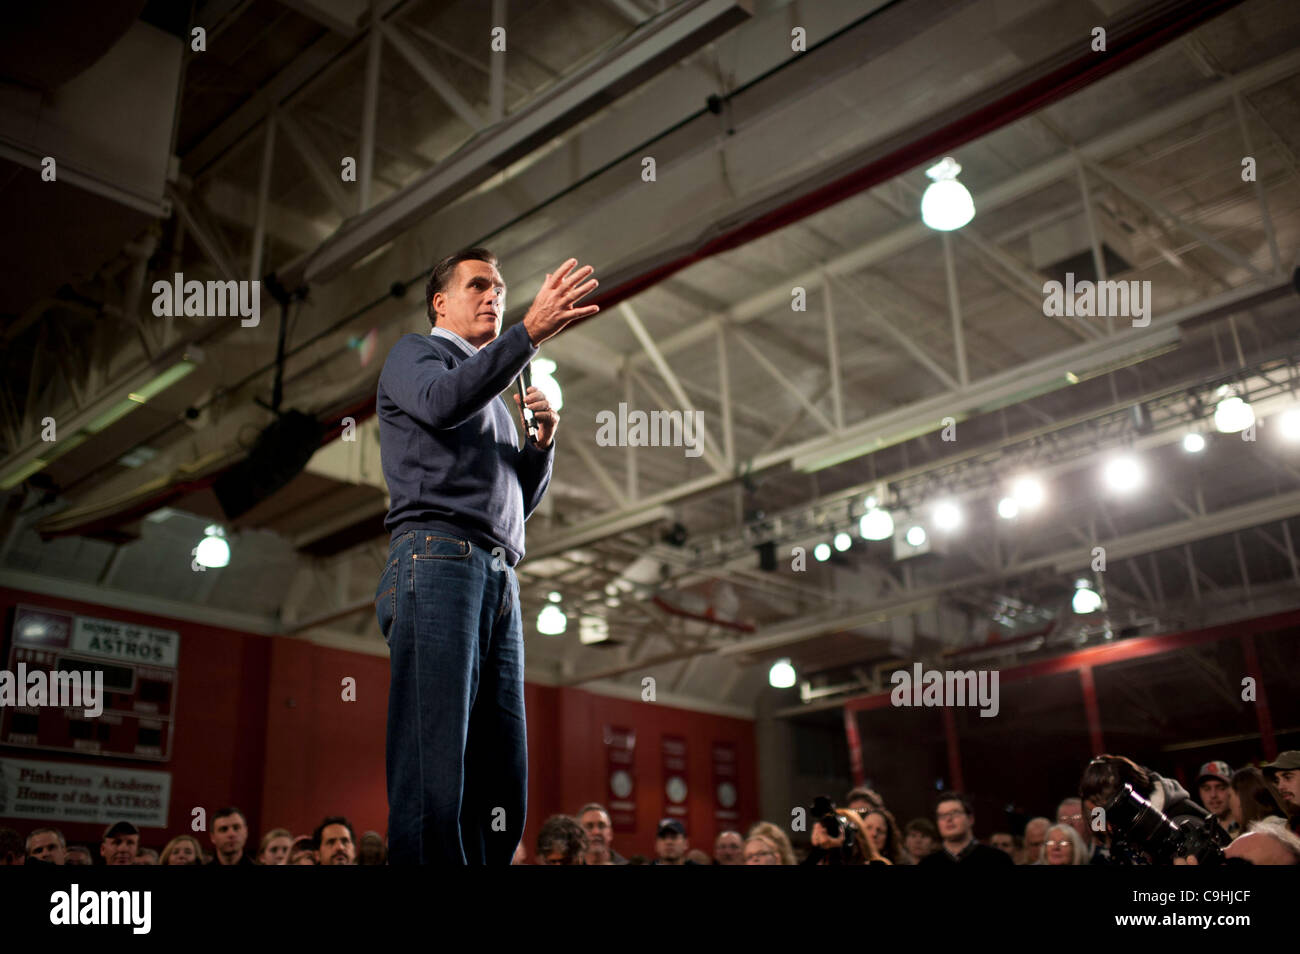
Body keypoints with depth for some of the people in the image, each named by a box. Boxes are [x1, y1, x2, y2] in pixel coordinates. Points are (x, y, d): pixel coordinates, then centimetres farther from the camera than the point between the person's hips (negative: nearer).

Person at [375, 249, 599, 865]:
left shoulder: (495, 398, 36)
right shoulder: (415, 353, 14)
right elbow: (441, 402, -12)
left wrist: (543, 441, 14)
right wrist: (531, 332, -19)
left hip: (499, 581, 8)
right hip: (438, 557, -8)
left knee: (501, 786, -2)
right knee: (433, 774, -18)